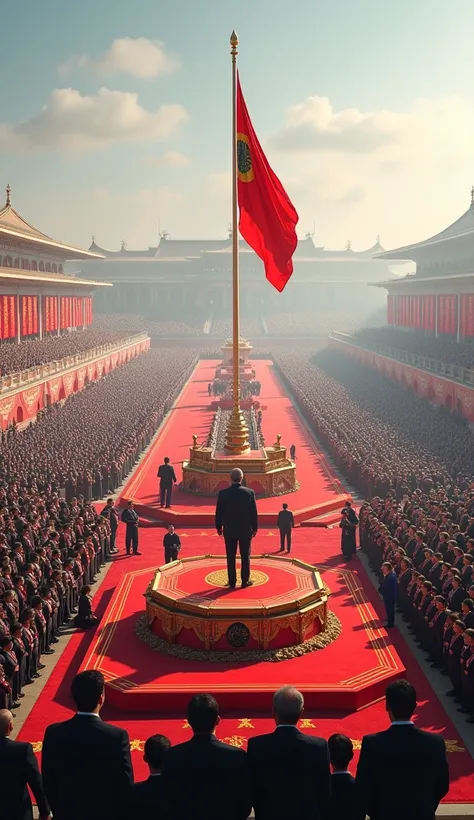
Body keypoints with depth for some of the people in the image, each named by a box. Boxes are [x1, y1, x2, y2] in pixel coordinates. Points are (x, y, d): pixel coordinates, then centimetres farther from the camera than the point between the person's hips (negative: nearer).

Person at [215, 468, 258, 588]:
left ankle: (232, 582, 11)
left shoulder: (223, 493, -9)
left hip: (229, 530, 1)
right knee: (245, 556, 10)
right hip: (245, 530, -1)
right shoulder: (249, 492, -10)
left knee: (231, 557, 8)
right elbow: (254, 512, -5)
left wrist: (218, 527, 11)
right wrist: (254, 528, 6)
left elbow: (218, 512, -2)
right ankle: (245, 581, 13)